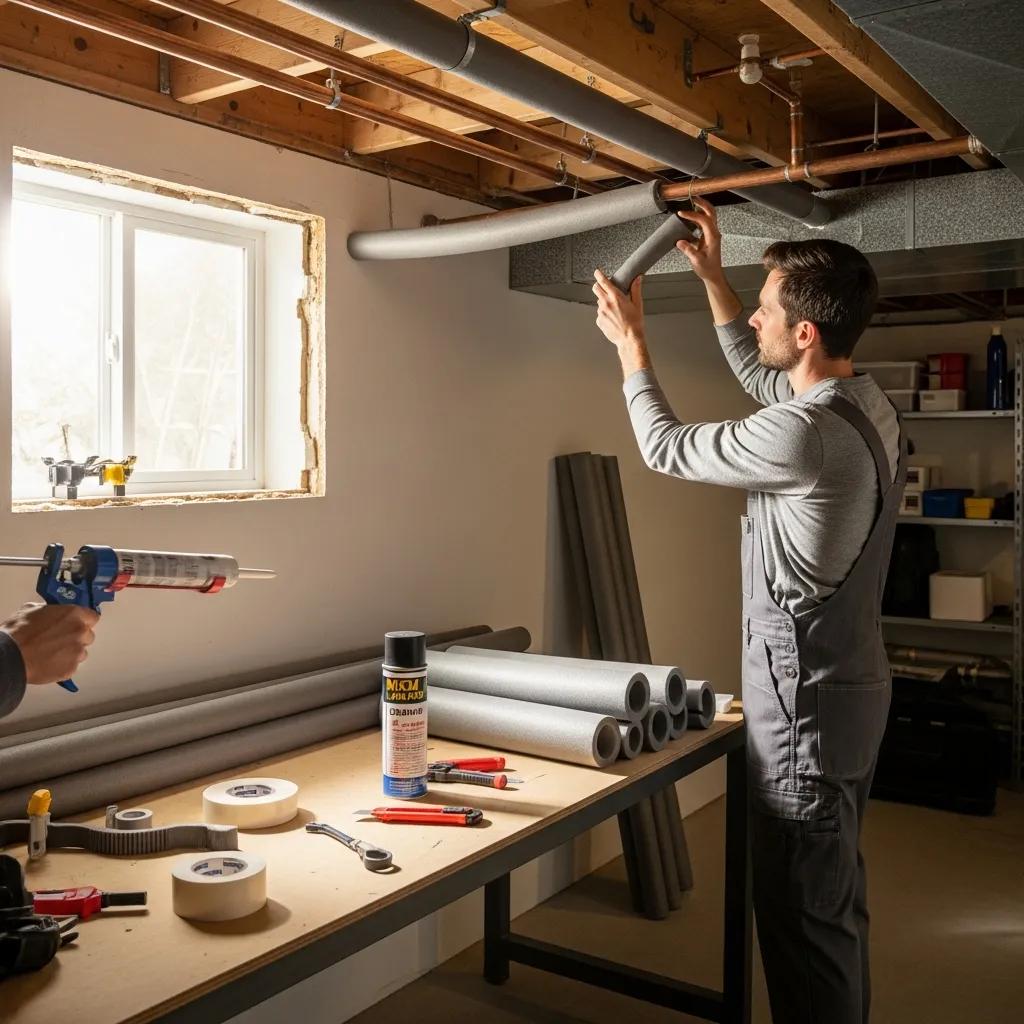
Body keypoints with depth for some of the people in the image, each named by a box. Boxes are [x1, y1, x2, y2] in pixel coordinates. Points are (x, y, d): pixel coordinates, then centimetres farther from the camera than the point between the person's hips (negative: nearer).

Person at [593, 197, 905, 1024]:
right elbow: (758, 373, 23)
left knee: (802, 915, 2)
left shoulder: (804, 434, -26)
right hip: (849, 686, 10)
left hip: (807, 701, -10)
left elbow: (668, 449, -10)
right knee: (836, 896, 23)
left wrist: (631, 341, 3)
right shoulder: (868, 404, 4)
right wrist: (712, 276, 22)